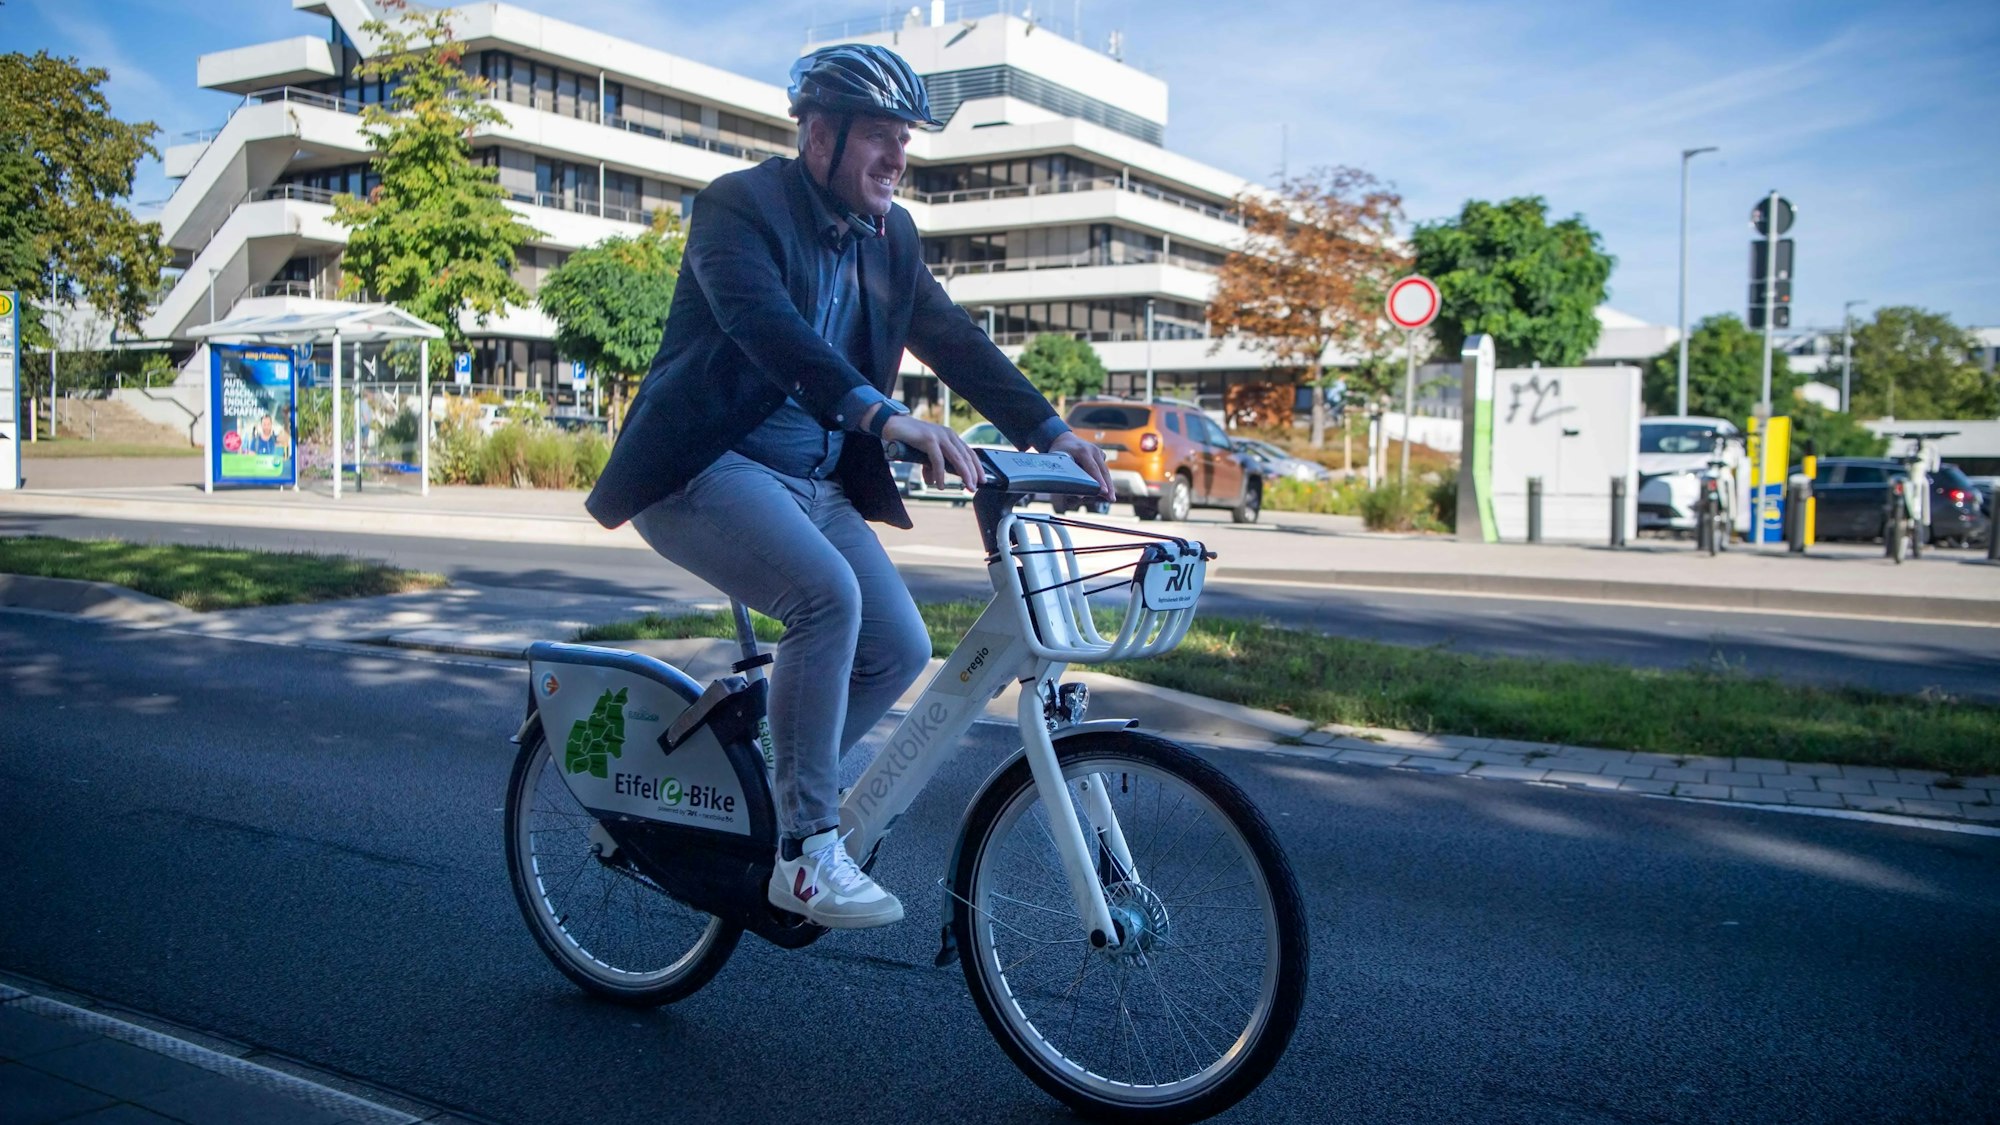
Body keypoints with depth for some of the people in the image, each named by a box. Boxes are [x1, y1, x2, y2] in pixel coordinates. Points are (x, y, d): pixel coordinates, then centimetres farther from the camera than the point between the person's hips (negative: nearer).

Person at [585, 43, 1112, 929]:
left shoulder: (888, 235, 10)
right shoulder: (739, 205, -13)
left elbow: (952, 338, 9)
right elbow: (764, 322, -30)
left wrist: (1048, 431, -4)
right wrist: (885, 415, -44)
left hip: (814, 481, 8)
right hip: (704, 468, -7)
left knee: (899, 649, -4)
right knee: (828, 596, -30)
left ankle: (759, 794, 16)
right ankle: (805, 849, -19)